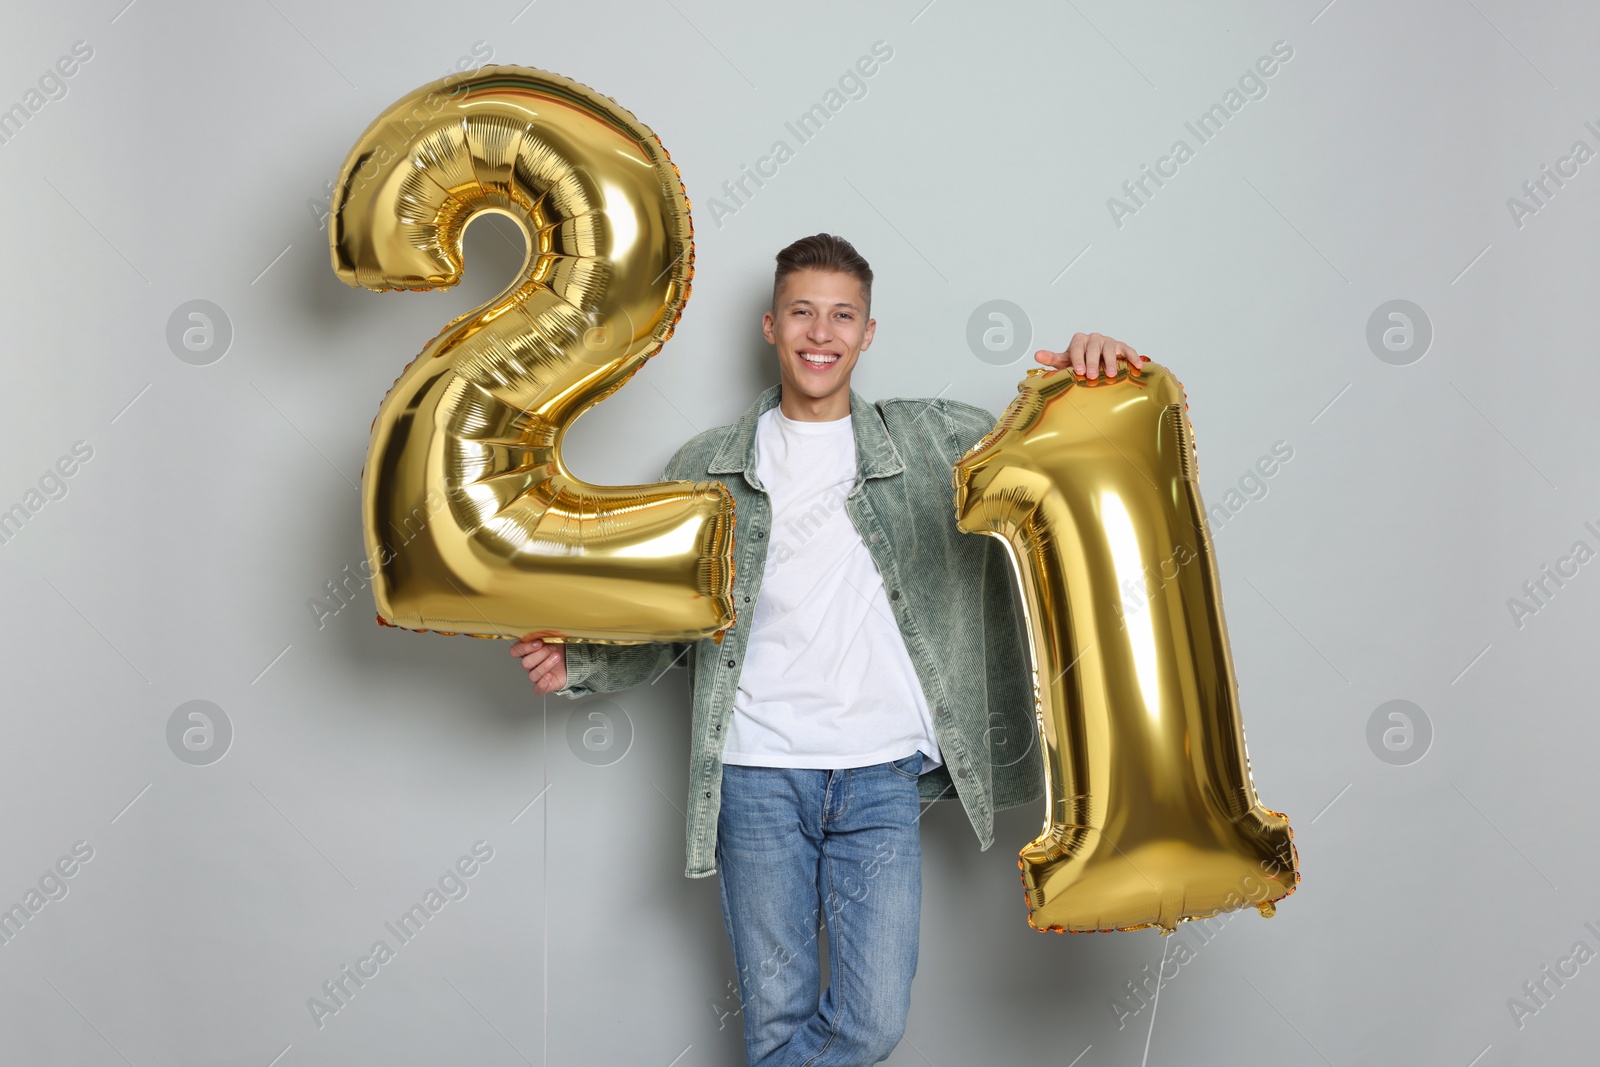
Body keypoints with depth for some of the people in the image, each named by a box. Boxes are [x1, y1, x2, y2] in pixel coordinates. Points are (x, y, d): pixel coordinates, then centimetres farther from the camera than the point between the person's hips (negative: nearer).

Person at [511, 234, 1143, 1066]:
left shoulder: (930, 439, 10)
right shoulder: (706, 468, 10)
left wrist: (1088, 383, -13)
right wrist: (578, 662, -9)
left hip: (882, 775, 1)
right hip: (756, 776, 0)